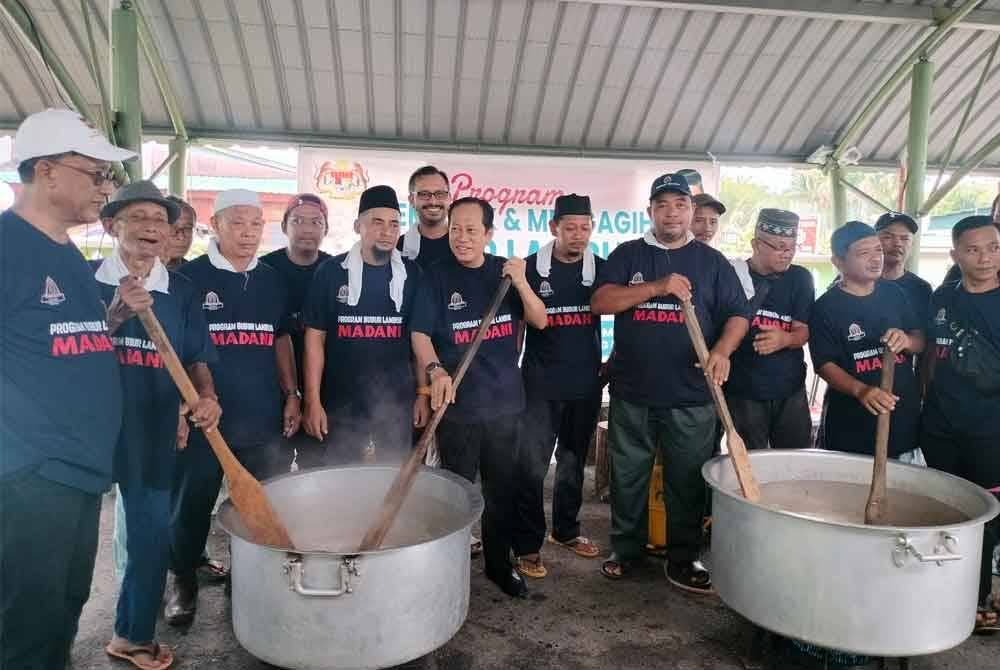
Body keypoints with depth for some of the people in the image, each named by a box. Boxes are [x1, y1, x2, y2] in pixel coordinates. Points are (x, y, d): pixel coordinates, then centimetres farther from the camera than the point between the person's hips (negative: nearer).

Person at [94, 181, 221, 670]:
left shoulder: (181, 291, 5)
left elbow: (196, 359, 7)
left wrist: (206, 397, -13)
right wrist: (116, 314, -22)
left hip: (152, 433, 2)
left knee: (152, 537, 10)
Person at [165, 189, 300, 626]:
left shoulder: (271, 280, 8)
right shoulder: (189, 277, -4)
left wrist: (291, 394, 9)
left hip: (262, 414, 4)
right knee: (192, 503, 9)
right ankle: (183, 579, 29)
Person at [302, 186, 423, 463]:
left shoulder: (412, 274, 2)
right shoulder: (332, 271, -3)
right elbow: (315, 337, -1)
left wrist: (424, 393, 0)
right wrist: (312, 400, -5)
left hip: (397, 400, 1)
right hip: (341, 400, -1)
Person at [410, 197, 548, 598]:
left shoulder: (505, 271, 3)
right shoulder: (437, 277, -6)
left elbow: (540, 321, 0)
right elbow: (420, 333, -9)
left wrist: (521, 283, -17)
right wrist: (435, 371, -27)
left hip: (504, 400, 3)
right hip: (457, 403, -3)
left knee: (502, 489, 15)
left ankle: (499, 564, 32)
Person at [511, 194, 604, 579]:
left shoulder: (600, 269, 3)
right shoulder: (531, 268, -4)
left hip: (586, 385, 3)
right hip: (540, 386, -3)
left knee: (574, 463, 16)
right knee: (531, 467, -3)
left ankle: (566, 531, 33)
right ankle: (527, 546, 8)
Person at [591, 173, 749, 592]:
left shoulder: (712, 261, 8)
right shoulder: (627, 255, 7)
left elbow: (737, 315, 6)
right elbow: (600, 302, -7)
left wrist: (722, 351, -15)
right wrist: (658, 287, -17)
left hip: (691, 396, 0)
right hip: (632, 393, 0)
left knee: (687, 482, 6)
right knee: (627, 477, 9)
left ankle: (683, 559, 20)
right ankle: (625, 549, 26)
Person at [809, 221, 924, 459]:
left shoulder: (894, 293, 6)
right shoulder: (825, 307, -10)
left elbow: (921, 342, 11)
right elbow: (825, 364, -14)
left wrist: (907, 341, -13)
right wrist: (860, 390, -31)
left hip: (904, 415, 5)